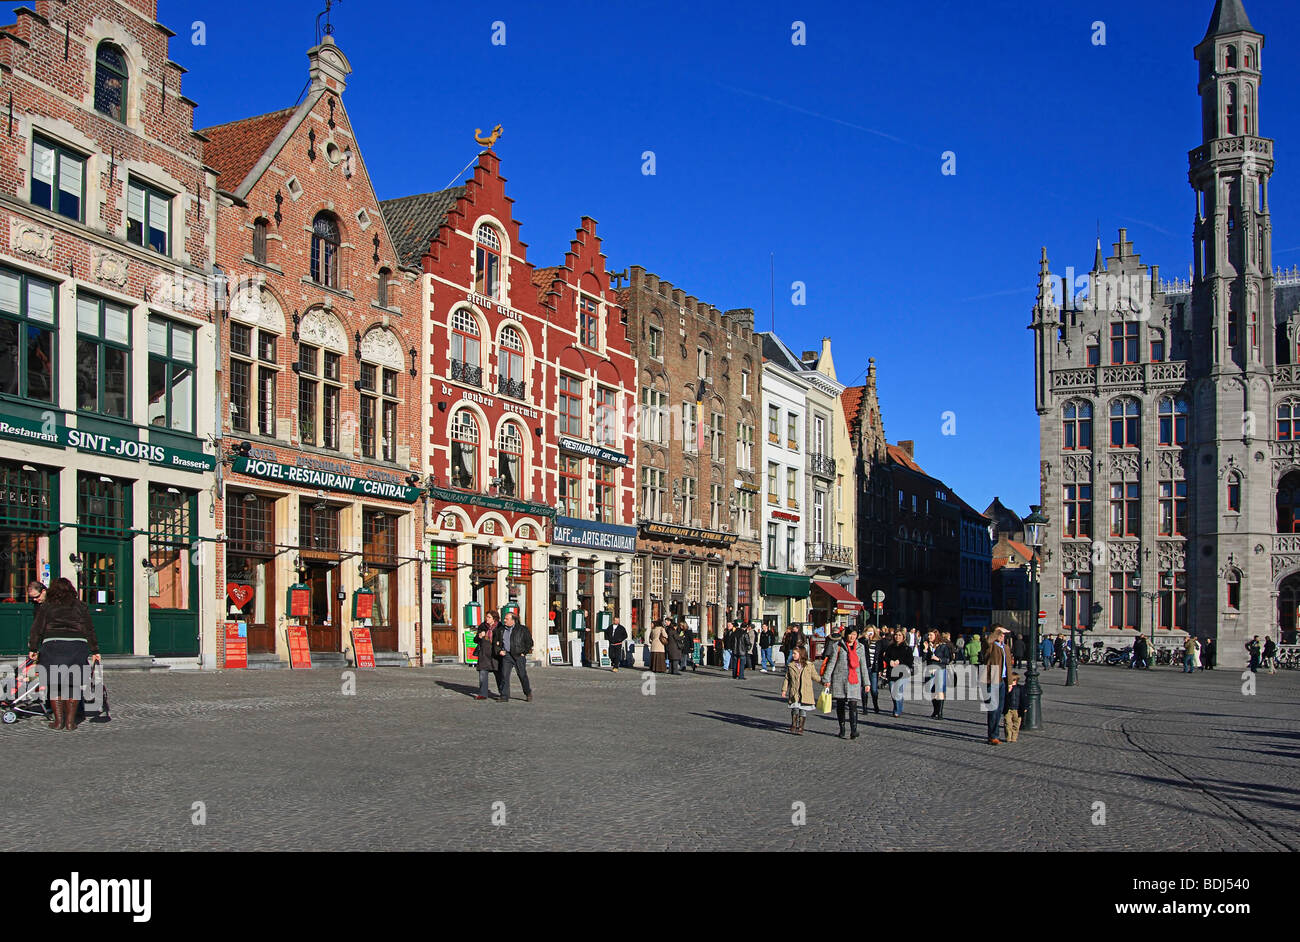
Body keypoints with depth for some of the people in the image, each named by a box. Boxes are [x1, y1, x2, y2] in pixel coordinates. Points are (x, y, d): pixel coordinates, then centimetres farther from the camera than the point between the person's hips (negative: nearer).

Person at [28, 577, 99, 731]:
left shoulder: (46, 606, 12)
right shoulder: (80, 606, 14)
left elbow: (37, 629, 5)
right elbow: (89, 630, 11)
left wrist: (33, 648, 6)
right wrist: (95, 651, 12)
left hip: (52, 644, -1)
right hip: (78, 645, 1)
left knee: (54, 684, 9)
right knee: (72, 684, 8)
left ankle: (58, 720, 7)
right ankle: (70, 721, 7)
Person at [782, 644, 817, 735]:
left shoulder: (809, 665, 1)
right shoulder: (790, 665, 4)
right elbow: (787, 678, 9)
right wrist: (784, 689, 6)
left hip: (805, 693, 0)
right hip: (794, 692, 0)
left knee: (803, 710, 2)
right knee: (795, 709, -4)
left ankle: (800, 727, 11)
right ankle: (794, 725, 15)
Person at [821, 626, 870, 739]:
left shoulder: (860, 647, 9)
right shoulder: (838, 646, 1)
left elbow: (863, 666, 11)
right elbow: (831, 663, 1)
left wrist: (866, 683, 7)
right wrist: (827, 679, -4)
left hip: (854, 680, 0)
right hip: (839, 679, 0)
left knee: (853, 705, -11)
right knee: (840, 705, 7)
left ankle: (854, 731, -16)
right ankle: (842, 729, 19)